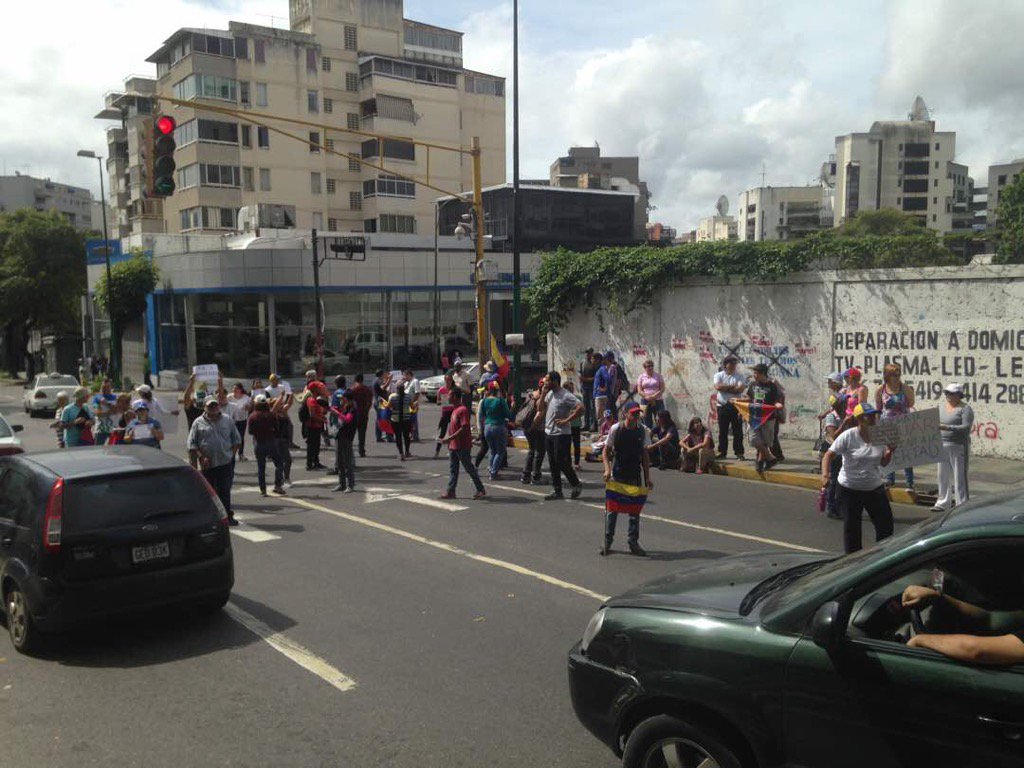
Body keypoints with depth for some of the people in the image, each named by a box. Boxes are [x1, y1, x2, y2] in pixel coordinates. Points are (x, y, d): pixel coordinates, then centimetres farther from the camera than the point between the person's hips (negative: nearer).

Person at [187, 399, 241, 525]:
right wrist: (201, 457, -10)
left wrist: (231, 453, 1)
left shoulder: (227, 421, 8)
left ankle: (228, 516, 5)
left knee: (225, 491, -1)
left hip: (225, 463, 0)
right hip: (206, 465, 0)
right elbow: (192, 445, 0)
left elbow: (236, 440, 13)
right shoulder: (198, 423, 2)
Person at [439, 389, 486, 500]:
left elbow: (464, 428, -24)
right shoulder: (455, 410, 12)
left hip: (463, 446, -9)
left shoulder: (463, 410, -18)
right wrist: (447, 437, 13)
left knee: (469, 468, -1)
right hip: (453, 445, 9)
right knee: (453, 469, 10)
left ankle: (481, 490, 9)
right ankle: (451, 491, 14)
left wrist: (450, 438, -24)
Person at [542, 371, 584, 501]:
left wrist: (567, 420, -21)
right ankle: (557, 491, 16)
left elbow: (580, 407, -23)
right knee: (553, 464, 9)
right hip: (548, 433, 8)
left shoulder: (566, 395, -16)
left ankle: (576, 484, 14)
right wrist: (543, 393, 2)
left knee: (561, 462, -5)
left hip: (561, 434, -8)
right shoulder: (549, 393, 10)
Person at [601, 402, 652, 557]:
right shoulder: (616, 429, -8)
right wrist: (607, 469, -16)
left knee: (634, 510, 5)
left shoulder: (643, 431, 0)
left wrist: (647, 478, 5)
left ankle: (633, 542, 15)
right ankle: (607, 541, 11)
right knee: (612, 509, 0)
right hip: (616, 475, -2)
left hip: (635, 476, 2)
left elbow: (645, 455, 7)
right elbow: (606, 451, -1)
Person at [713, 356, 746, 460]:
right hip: (722, 406, 1)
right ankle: (721, 452, 16)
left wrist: (725, 388, -11)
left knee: (738, 431, 0)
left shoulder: (739, 377, 4)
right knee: (722, 431, 7)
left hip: (735, 406, -1)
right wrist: (733, 387, -9)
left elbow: (740, 389, -12)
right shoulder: (719, 375, 5)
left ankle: (739, 452, 5)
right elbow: (718, 387, -13)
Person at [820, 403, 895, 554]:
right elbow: (828, 455, -15)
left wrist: (889, 451, -11)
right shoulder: (848, 436, -13)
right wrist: (825, 475, -29)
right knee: (851, 527, 4)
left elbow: (883, 463, 9)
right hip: (849, 490, -4)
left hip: (875, 489, 4)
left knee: (885, 524, 6)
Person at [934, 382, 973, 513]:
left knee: (959, 477, -3)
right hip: (942, 446, 6)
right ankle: (943, 503, 19)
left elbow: (966, 428, -16)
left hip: (958, 446, -6)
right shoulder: (941, 407, 15)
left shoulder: (965, 409, -6)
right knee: (943, 476, 10)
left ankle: (962, 505, 3)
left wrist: (947, 428, -25)